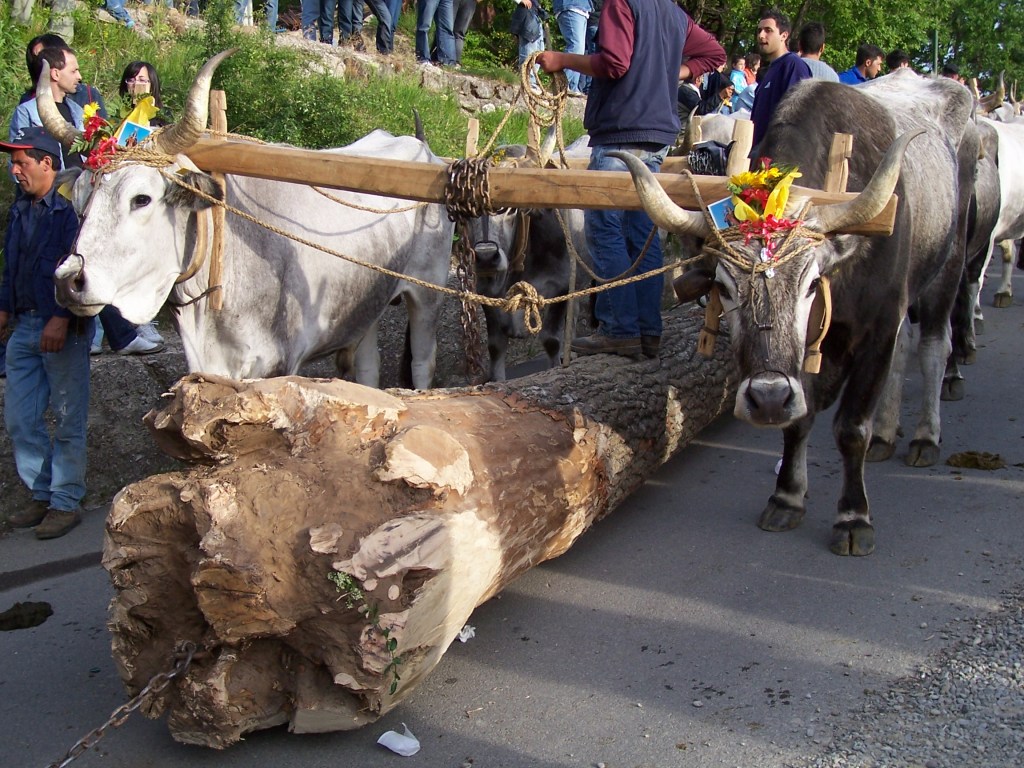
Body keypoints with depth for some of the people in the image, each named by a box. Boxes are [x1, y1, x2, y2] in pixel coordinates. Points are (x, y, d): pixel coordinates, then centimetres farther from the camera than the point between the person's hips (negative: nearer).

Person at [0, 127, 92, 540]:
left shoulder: (70, 208, -11)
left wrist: (61, 318, -22)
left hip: (63, 329, -8)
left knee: (67, 420, 1)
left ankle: (66, 502, 10)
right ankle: (42, 495, 22)